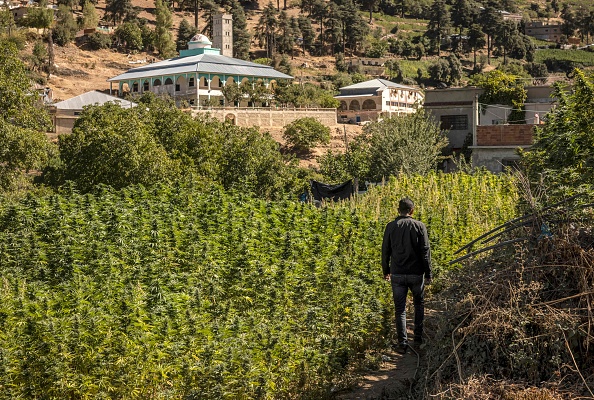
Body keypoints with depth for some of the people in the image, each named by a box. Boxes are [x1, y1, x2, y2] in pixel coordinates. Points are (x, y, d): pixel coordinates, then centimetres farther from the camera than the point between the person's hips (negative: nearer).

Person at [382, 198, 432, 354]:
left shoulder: (391, 226, -2)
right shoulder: (419, 226, -5)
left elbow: (385, 251, 3)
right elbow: (425, 251, -6)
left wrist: (386, 271, 15)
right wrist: (428, 274, 1)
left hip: (397, 274, 1)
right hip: (416, 274, 0)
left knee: (400, 309, 7)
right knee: (419, 305, 20)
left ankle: (402, 343, 5)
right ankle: (418, 338, 22)